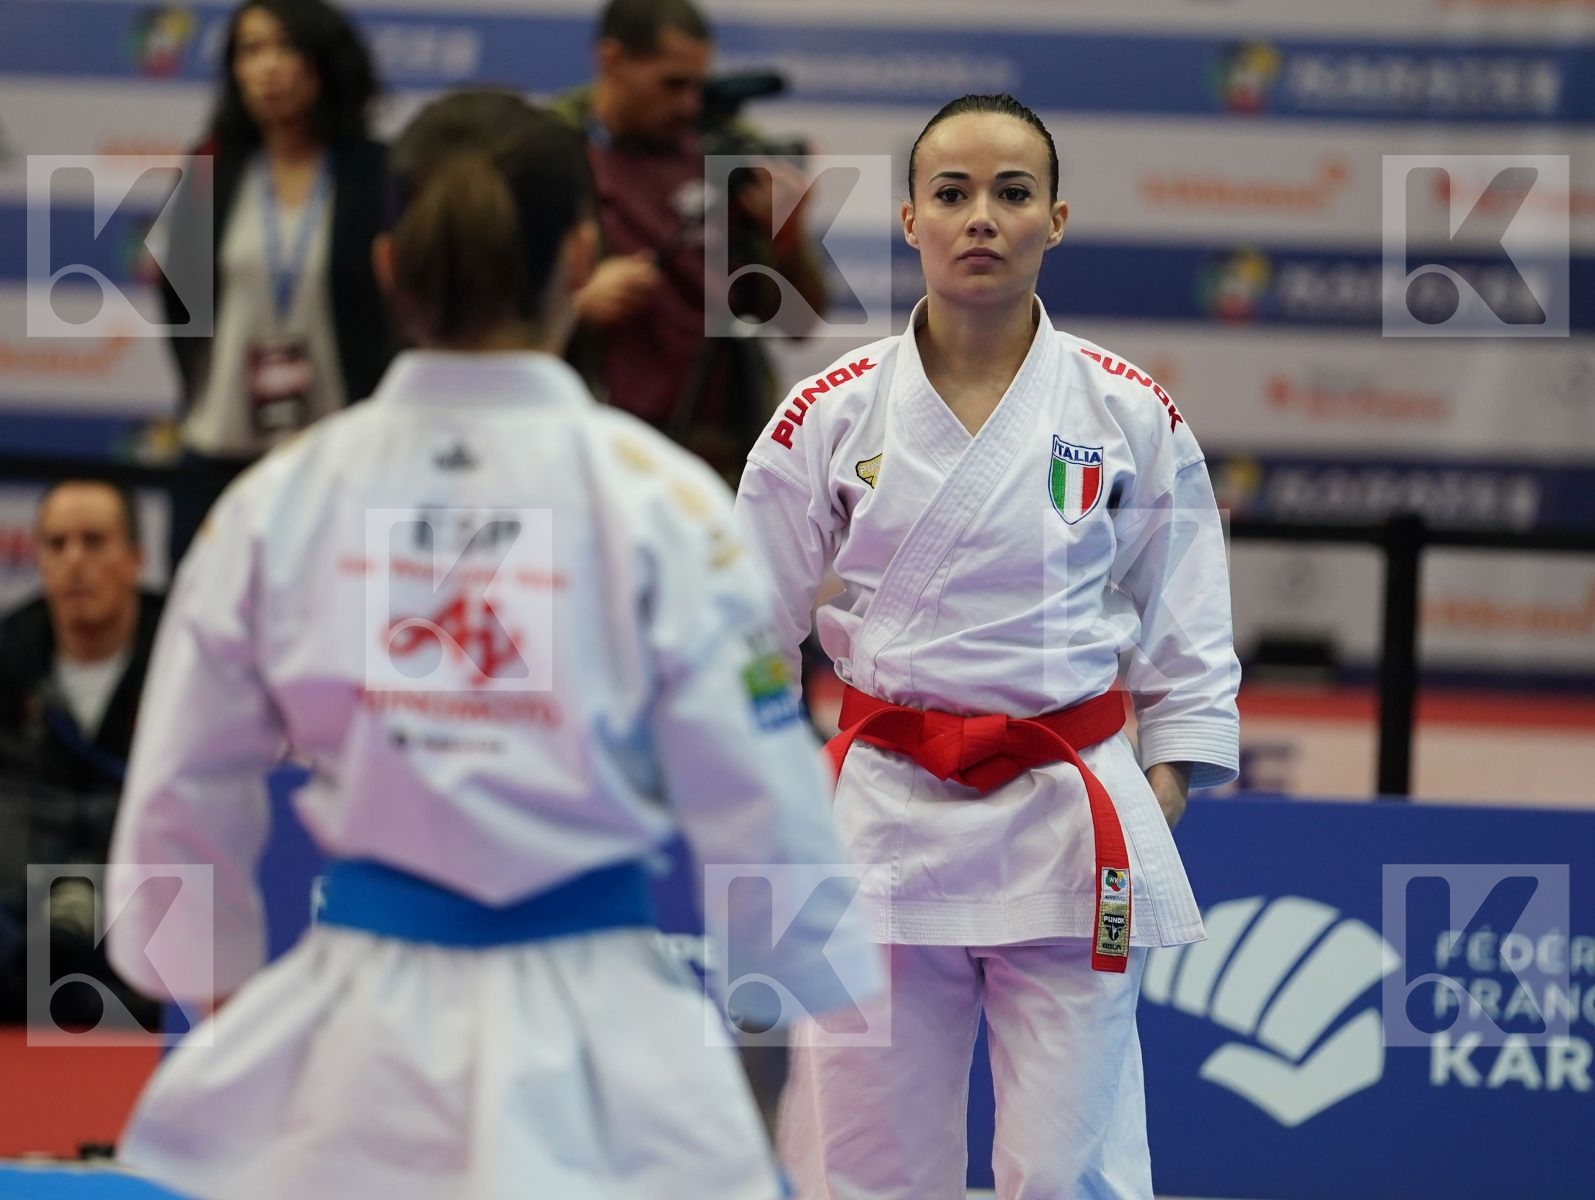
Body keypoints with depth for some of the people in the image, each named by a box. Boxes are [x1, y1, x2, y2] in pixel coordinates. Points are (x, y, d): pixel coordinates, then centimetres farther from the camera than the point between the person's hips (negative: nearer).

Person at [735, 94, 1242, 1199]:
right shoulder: (834, 414, 1)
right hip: (882, 817, 1)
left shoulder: (1130, 416, 1)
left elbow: (1186, 649, 7)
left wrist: (1156, 820, 0)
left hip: (1070, 815, -1)